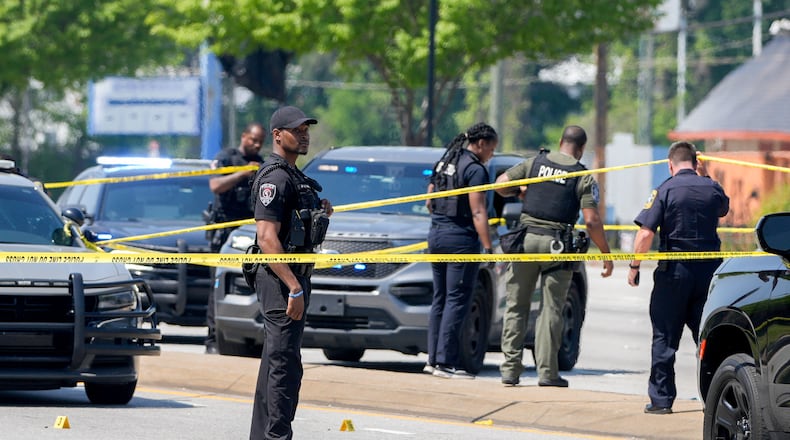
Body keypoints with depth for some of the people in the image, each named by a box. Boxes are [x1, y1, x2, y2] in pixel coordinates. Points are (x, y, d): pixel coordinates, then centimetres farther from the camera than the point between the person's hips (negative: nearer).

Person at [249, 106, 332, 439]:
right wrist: (294, 288, -27)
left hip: (294, 277, 11)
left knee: (275, 361, 14)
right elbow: (267, 239, -23)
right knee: (284, 364, -12)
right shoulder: (275, 178, -15)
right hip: (280, 279, -11)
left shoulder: (293, 177, 17)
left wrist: (320, 213, 11)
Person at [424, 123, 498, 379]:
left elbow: (429, 202, 19)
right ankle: (446, 362, -9)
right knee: (457, 301, -6)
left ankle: (434, 358, 13)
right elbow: (478, 212, -17)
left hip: (436, 234, 8)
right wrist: (488, 248, -18)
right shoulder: (475, 169, -11)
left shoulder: (444, 163, 13)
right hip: (461, 238, -8)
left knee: (440, 299, 13)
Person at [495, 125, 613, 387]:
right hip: (557, 245, -2)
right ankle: (547, 371, 0)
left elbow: (501, 184, 3)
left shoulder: (535, 163, 7)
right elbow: (592, 221, -7)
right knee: (552, 309, 4)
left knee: (516, 305, 8)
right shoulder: (584, 177, -1)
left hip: (526, 238, 2)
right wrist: (606, 255, 1)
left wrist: (520, 193, 24)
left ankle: (511, 368, 3)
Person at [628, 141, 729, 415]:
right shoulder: (712, 189, 4)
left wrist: (634, 266, -3)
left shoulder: (666, 190, -8)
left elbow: (645, 233, -14)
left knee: (665, 337, 2)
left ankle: (661, 399, 1)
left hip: (674, 271, -4)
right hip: (709, 269, 4)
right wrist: (704, 176, 27)